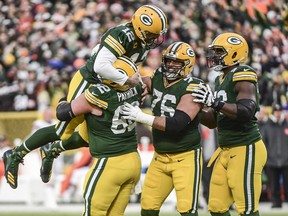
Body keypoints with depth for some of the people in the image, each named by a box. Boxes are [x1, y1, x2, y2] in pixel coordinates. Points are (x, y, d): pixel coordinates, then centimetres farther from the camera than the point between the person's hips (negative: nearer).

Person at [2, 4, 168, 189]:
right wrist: (127, 80, -35)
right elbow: (100, 66, -40)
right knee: (64, 131, -3)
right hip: (87, 82, -9)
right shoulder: (122, 36, -30)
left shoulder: (142, 42, -1)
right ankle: (16, 155, 12)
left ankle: (52, 152, 35)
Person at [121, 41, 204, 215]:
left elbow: (177, 123, -27)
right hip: (160, 157, 7)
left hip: (186, 157, -7)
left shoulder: (192, 88, -18)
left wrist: (142, 117, -25)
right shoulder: (158, 79, 3)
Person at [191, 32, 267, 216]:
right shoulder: (222, 79, 15)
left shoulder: (243, 77, -14)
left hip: (246, 149, -9)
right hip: (226, 150, 9)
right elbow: (214, 121, 22)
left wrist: (215, 102, -28)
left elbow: (246, 112, -28)